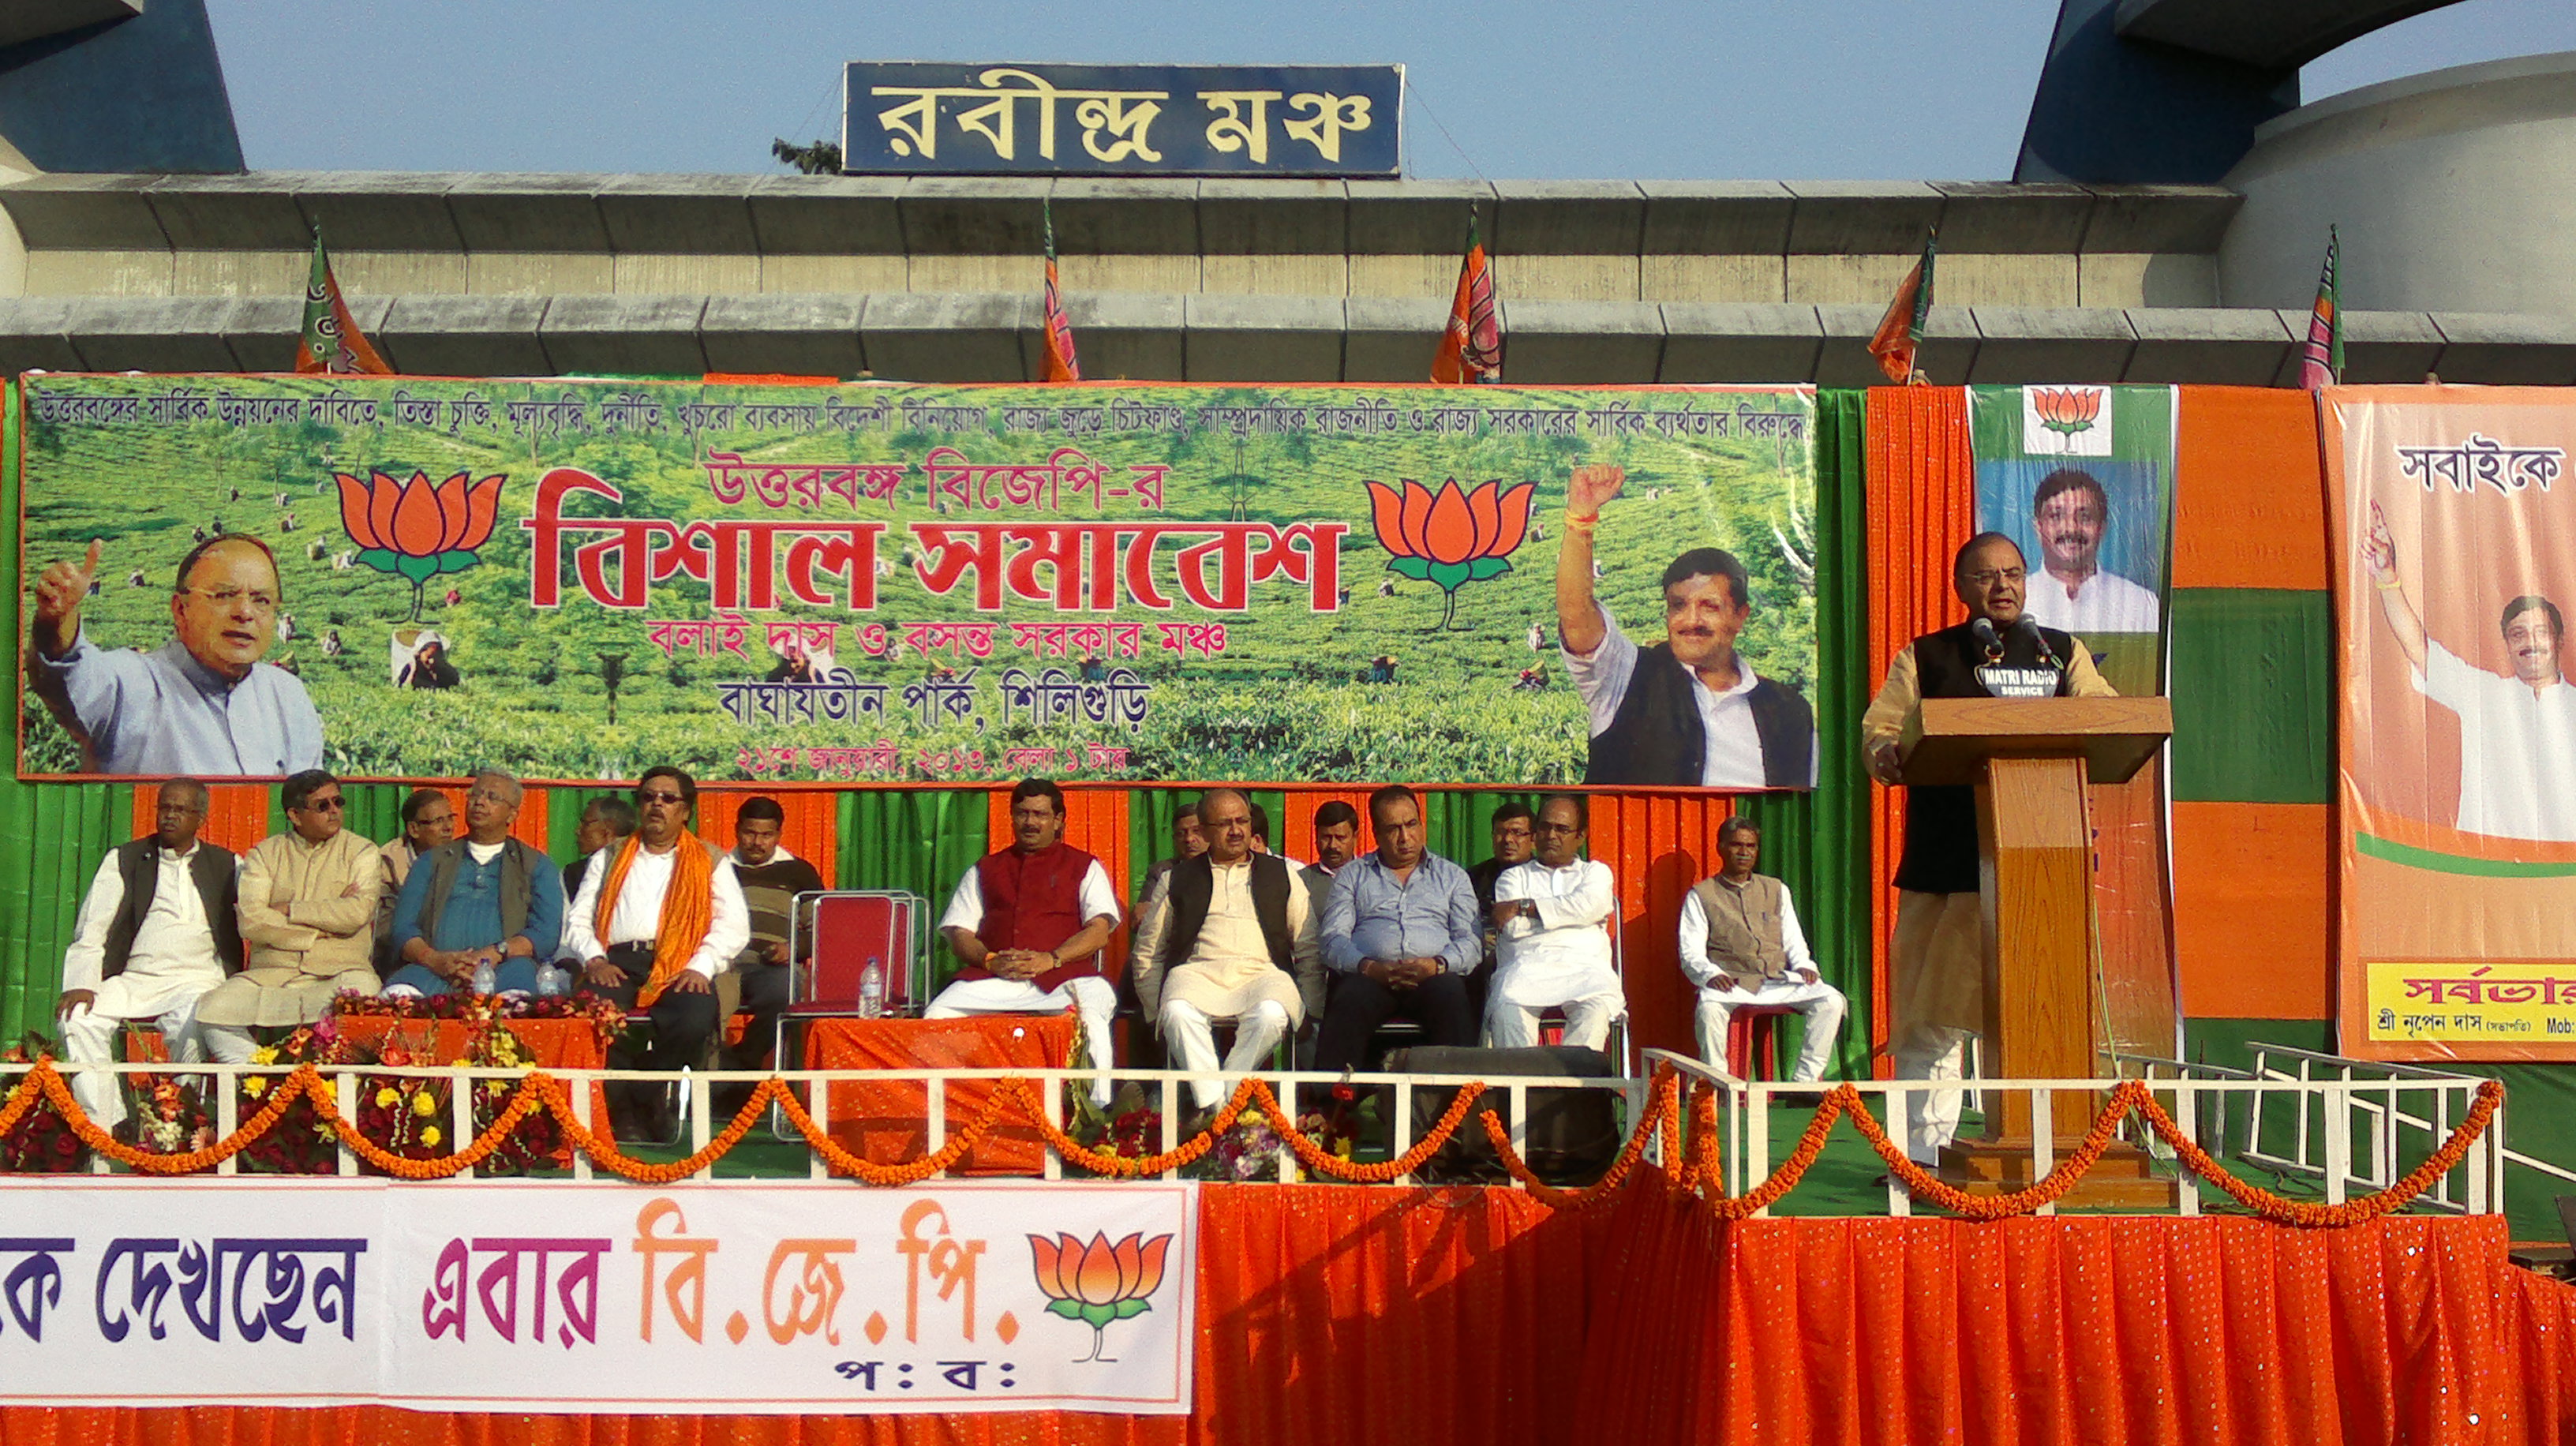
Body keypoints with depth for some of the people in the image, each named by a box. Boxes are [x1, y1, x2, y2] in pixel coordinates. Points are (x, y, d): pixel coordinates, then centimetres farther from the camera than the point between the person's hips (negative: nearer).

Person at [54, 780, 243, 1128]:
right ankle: (101, 1129, -24)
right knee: (79, 1020, -26)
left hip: (197, 978, -2)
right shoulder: (123, 860, 15)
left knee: (192, 1026, -34)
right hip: (134, 978, 2)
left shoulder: (227, 866, 16)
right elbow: (91, 932, 7)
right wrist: (81, 985, -8)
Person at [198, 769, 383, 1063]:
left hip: (337, 972, -2)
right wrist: (321, 930, -6)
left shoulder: (361, 852, 9)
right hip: (272, 971, 2)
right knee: (212, 1011, -23)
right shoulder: (264, 854, 12)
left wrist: (289, 910, -4)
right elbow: (250, 922, -3)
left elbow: (358, 912, -9)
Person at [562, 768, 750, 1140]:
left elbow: (734, 925, 5)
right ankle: (628, 1109, -14)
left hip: (679, 967, -1)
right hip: (617, 964, 1)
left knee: (696, 1019, -34)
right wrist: (595, 960, -5)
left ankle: (640, 1098, -10)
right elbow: (577, 920, 16)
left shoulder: (711, 862, 19)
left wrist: (700, 968, -12)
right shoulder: (609, 859, 26)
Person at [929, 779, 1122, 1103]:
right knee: (936, 1015, -26)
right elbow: (958, 931, 16)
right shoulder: (985, 870, 27)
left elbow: (1099, 929, 5)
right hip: (994, 978, 2)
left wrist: (1051, 959, -12)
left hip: (1062, 975, -2)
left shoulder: (1084, 867, 19)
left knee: (1091, 1014, -36)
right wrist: (990, 961, -7)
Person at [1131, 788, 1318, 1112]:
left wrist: (1308, 1009, 3)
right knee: (1178, 1012, -35)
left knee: (1271, 1014, -36)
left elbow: (1310, 950, 16)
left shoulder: (1281, 874, 22)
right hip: (1198, 973, 0)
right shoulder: (1179, 878, 21)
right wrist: (1157, 1009, 4)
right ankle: (1211, 1103, -33)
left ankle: (1222, 1103, -26)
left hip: (1261, 973, 0)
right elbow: (1147, 954, 19)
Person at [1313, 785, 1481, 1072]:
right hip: (1369, 976, 0)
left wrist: (1437, 965, -11)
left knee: (1452, 996, -34)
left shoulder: (1452, 876, 23)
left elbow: (1471, 941, 11)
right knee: (1349, 1002, -34)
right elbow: (1334, 940, 8)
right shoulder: (1352, 876, 22)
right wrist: (1369, 967, -12)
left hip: (1434, 976, 0)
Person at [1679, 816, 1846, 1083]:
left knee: (1831, 1001, -20)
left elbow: (1794, 941, 19)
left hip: (1779, 981, 4)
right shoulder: (1701, 895, 10)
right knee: (1709, 1008, -37)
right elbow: (1691, 954, 2)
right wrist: (1712, 975, -19)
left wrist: (1803, 966, -3)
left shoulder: (1777, 890, 23)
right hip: (1731, 983, -4)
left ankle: (1805, 1079, -16)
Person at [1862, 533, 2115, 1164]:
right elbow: (1878, 729, 3)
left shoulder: (2062, 654, 19)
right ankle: (1924, 1147, 5)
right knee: (1932, 1010, -2)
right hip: (1945, 865, -1)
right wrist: (1888, 755, -20)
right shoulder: (1924, 659, 13)